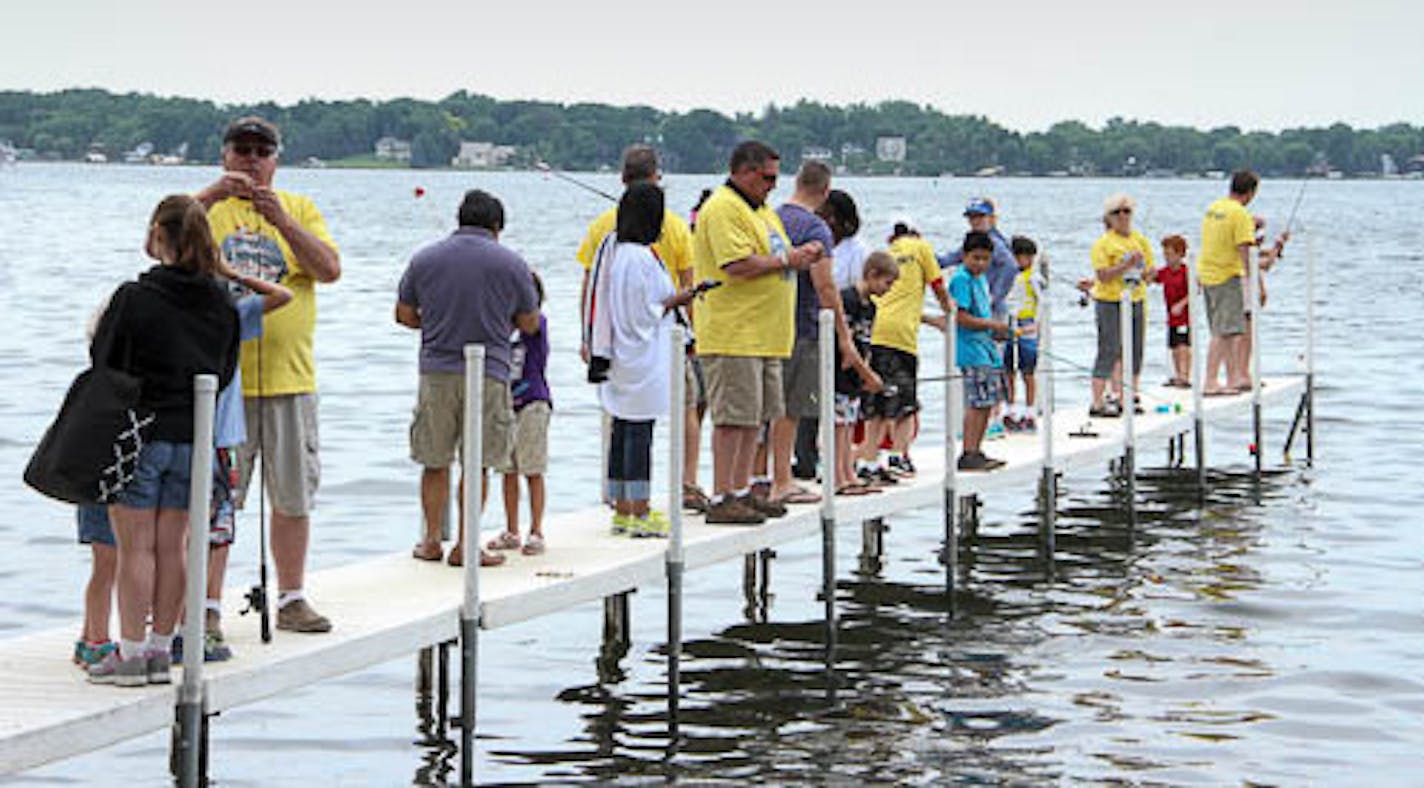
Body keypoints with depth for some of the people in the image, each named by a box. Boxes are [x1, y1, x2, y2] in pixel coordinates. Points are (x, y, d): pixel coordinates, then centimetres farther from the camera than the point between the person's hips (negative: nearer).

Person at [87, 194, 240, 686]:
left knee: (136, 546, 1)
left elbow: (104, 362, -8)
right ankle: (160, 650, 16)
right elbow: (225, 373, 9)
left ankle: (131, 653, 3)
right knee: (171, 547, 10)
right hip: (193, 440, 5)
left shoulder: (134, 299, -14)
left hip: (138, 436, -4)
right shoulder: (221, 306, 1)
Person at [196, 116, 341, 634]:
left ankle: (291, 599, 17)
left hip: (289, 378, 2)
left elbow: (329, 270, -3)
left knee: (294, 497, 7)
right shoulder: (206, 207, 7)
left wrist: (281, 220, -14)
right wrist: (211, 195, -22)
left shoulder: (300, 209, 12)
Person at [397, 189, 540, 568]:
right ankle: (464, 546, 4)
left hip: (436, 371, 2)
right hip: (488, 374, -2)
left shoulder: (424, 259, 5)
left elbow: (404, 314, 11)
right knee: (477, 465, 4)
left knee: (434, 462, 12)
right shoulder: (511, 263, -1)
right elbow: (529, 324, 7)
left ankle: (432, 540, 14)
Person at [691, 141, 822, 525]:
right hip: (733, 335, -10)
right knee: (733, 417, -10)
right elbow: (738, 265, -22)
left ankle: (741, 491, 20)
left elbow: (769, 257, 26)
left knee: (755, 416, 13)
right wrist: (786, 260, -13)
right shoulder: (723, 209, -12)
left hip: (764, 336, 10)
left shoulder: (760, 209, 20)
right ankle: (722, 500, -8)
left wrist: (798, 256, 6)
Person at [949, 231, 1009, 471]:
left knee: (988, 402, 10)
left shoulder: (981, 279, 18)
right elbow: (961, 317, -17)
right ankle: (968, 454, -10)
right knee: (977, 403, -12)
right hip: (971, 348, -10)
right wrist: (991, 325, -13)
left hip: (986, 346, 10)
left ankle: (976, 451, 17)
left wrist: (996, 328, 9)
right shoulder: (961, 279, -11)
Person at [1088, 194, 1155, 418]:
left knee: (1134, 352, 6)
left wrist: (1147, 274, -4)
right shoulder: (1103, 243, -6)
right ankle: (1098, 403, -8)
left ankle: (1125, 400, 14)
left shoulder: (1140, 240, 12)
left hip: (1136, 301, 6)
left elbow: (1149, 273, 18)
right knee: (1109, 351, -9)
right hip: (1110, 301, -6)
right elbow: (1102, 275, -15)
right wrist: (1127, 265, -22)